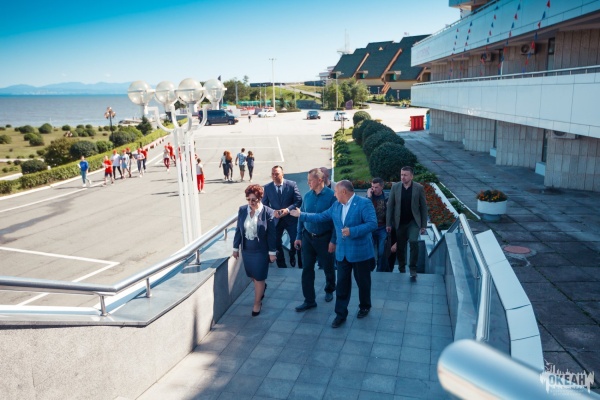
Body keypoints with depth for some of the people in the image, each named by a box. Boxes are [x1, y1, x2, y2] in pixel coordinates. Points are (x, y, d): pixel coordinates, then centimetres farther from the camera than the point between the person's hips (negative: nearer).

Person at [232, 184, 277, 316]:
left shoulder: (268, 212, -15)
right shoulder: (242, 210, -4)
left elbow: (271, 234, -11)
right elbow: (238, 230, 4)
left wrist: (272, 252, -10)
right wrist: (236, 247, 7)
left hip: (261, 251, -4)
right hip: (246, 250, 4)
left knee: (259, 277, 5)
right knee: (252, 275, 19)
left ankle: (257, 303, 23)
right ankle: (262, 286, 51)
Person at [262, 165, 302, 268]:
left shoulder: (292, 184, -7)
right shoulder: (267, 187, -2)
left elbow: (298, 200, -8)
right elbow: (264, 204, 2)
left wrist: (288, 209, -22)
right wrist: (273, 212, -17)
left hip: (291, 218, -1)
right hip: (275, 219, 1)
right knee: (276, 243, 9)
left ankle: (292, 256, 40)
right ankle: (281, 265, 27)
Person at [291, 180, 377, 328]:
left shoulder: (364, 203, -14)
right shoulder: (336, 205, 7)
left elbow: (372, 224, -22)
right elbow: (321, 217, 14)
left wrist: (352, 231, -29)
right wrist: (301, 215, 13)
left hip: (360, 252, -5)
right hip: (342, 252, 5)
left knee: (363, 282, 14)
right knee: (342, 284, 8)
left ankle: (364, 307, 37)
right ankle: (340, 314, 18)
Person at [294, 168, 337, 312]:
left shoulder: (331, 196, -14)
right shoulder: (307, 196, 0)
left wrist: (333, 241, -15)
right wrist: (299, 236, 5)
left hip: (324, 238, -4)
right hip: (307, 237, 4)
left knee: (328, 267, 14)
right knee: (307, 269, 4)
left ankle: (329, 290, 41)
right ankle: (309, 300, 15)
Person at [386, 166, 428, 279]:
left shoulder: (419, 188, -6)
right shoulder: (395, 187, -3)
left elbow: (423, 207, -1)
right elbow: (390, 206, 0)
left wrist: (423, 225, -2)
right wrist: (388, 223, -2)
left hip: (413, 222, -2)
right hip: (399, 222, 2)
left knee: (413, 241, -21)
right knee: (400, 247, 9)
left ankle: (413, 268, -6)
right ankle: (402, 269, 29)